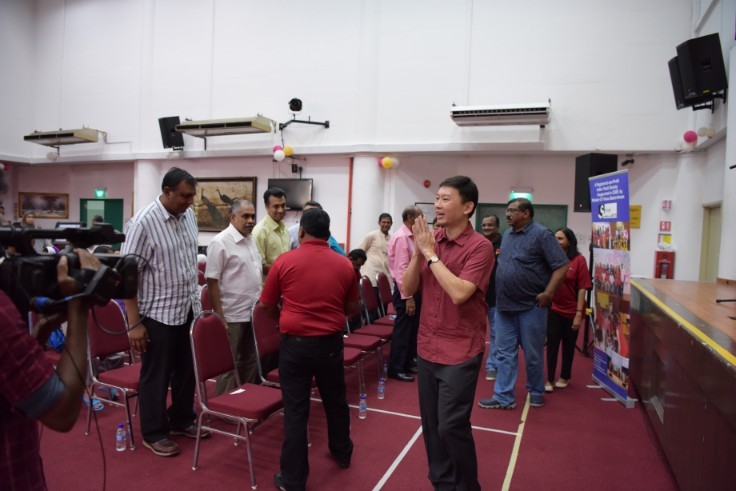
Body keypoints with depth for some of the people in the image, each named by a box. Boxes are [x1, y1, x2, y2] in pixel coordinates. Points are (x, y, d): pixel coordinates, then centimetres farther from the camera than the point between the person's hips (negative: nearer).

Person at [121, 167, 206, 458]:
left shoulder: (189, 215, 3)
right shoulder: (143, 223, -18)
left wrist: (195, 299, 14)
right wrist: (134, 323, -16)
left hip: (189, 309, 6)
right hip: (159, 313, -6)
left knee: (187, 370, 18)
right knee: (156, 375, 9)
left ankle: (182, 420, 37)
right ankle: (153, 433, 27)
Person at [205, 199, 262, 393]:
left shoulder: (251, 240, 10)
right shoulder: (221, 242, -14)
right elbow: (212, 281, -16)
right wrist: (219, 317, -18)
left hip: (253, 313, 8)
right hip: (232, 316, -8)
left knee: (251, 362, 17)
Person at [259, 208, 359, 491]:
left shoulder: (284, 262, -8)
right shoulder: (345, 265, -3)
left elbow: (268, 306, 3)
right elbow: (352, 308, 8)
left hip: (295, 343, -2)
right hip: (331, 343, 3)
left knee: (295, 410, 8)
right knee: (335, 400, 23)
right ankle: (342, 453, 44)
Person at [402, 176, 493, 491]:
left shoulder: (479, 246, -14)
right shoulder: (431, 239, 3)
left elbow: (459, 293, -26)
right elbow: (408, 289, 2)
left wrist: (431, 254, -19)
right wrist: (418, 252, -12)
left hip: (460, 351, -5)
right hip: (427, 347, 6)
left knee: (451, 425, -2)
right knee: (431, 424, 14)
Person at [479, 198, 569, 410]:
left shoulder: (541, 234, -10)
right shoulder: (507, 234, 10)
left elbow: (562, 265, -13)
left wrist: (548, 292, -20)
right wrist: (499, 295, 11)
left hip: (531, 306, -6)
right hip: (504, 305, 6)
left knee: (533, 353, 11)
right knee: (504, 353, 8)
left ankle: (536, 392, 31)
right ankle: (503, 397, 16)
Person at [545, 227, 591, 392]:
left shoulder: (579, 260, -10)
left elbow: (582, 288, -10)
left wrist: (579, 314, -13)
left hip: (571, 311, -1)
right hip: (553, 309, 2)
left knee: (568, 346, 14)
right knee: (551, 345, 5)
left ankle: (564, 377, 31)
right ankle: (550, 379, 15)